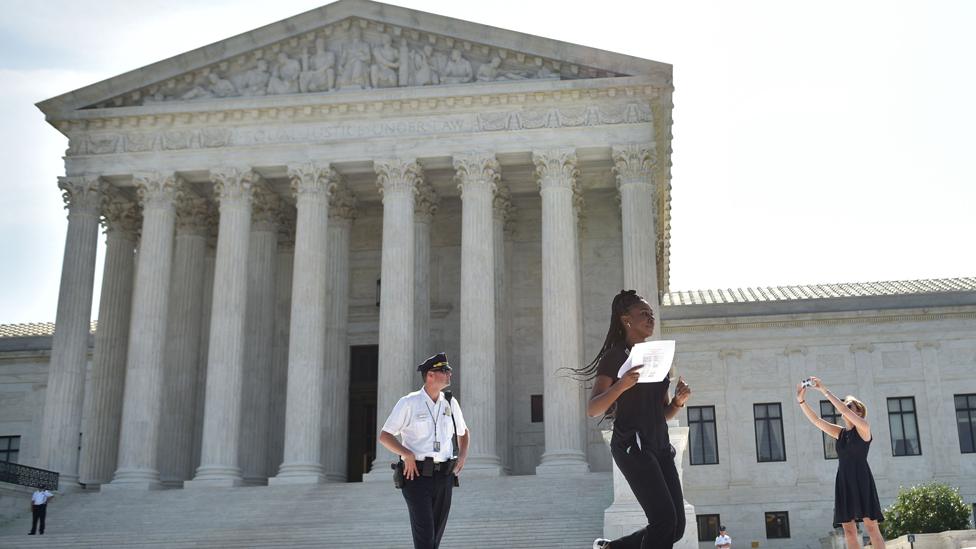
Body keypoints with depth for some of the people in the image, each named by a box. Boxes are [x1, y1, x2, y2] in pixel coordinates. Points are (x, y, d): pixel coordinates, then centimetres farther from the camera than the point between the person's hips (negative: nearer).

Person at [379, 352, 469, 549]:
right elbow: (384, 436, -3)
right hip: (417, 476, -5)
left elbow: (463, 432, 27)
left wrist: (463, 455, 9)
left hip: (444, 477, 5)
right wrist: (407, 454, -18)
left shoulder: (450, 403, 10)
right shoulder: (408, 403, -4)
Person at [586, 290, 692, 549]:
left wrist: (678, 401, 1)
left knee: (676, 527, 2)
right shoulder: (615, 356, -3)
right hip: (631, 446, -7)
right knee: (664, 518, -17)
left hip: (660, 446, 8)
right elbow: (592, 410, -12)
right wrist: (621, 385, -27)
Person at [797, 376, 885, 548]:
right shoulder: (840, 432, 16)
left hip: (861, 480, -6)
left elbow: (843, 409, -14)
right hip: (844, 482, 6)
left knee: (871, 527, -10)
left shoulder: (864, 427, 0)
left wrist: (824, 390, -15)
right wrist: (801, 401, -4)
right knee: (849, 531, 2)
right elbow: (815, 420, 8)